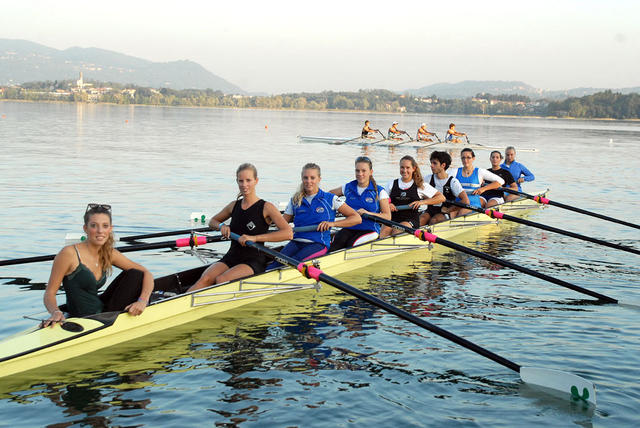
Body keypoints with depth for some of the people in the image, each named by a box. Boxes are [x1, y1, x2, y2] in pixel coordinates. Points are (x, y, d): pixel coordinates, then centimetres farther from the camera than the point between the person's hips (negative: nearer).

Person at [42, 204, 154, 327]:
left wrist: (142, 301, -16)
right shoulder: (69, 253, -14)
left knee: (135, 275, 0)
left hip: (102, 311, 5)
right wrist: (56, 312, -34)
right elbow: (49, 293, -12)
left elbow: (146, 274, 3)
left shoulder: (109, 254, 4)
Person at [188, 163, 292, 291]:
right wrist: (221, 226, 5)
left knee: (221, 280, -31)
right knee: (205, 279, -24)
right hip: (231, 257, 5)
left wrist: (254, 238, -24)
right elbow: (212, 221, 30)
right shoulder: (234, 206, 12)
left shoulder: (266, 207, -5)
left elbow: (288, 233, -19)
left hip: (254, 261, -4)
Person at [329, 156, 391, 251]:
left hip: (370, 230, -3)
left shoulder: (379, 191, 2)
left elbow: (388, 217, -4)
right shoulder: (348, 188, 12)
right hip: (349, 228, 3)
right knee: (337, 241, -30)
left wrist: (368, 213, -16)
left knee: (351, 244, -33)